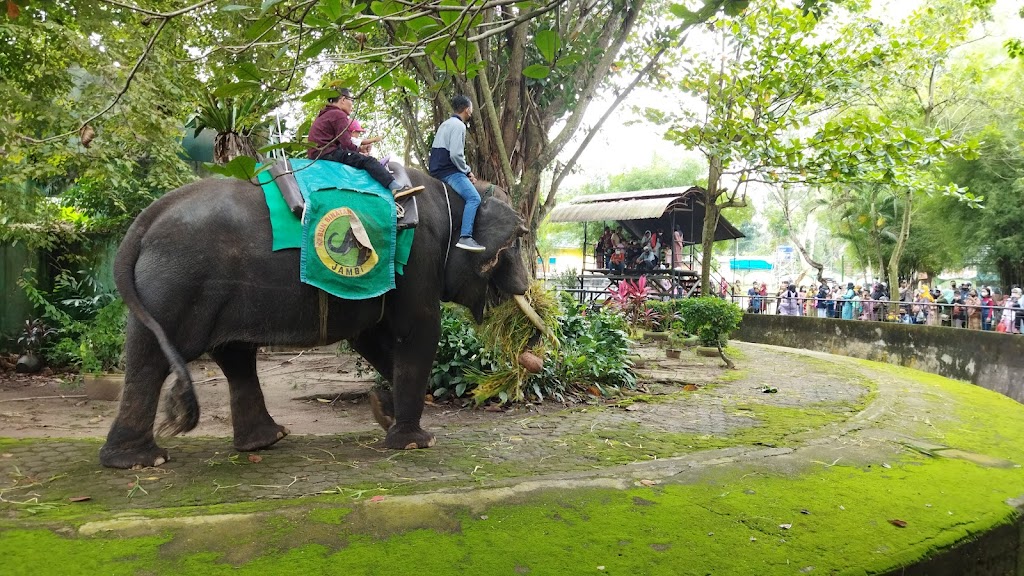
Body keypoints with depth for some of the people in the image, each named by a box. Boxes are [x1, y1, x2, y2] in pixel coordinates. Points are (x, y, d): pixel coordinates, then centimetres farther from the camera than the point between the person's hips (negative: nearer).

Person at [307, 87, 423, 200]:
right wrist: (358, 149, 6)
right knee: (368, 161, -19)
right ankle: (395, 187, -35)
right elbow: (346, 144, -13)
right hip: (328, 152, -11)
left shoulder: (324, 115, 27)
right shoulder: (339, 114, -5)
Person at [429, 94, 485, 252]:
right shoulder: (458, 125, -9)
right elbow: (455, 155, -21)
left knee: (472, 197, 24)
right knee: (474, 198, -23)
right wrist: (467, 171, -5)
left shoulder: (446, 124, 22)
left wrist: (466, 171, 17)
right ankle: (465, 237, -35)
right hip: (449, 172, -10)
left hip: (438, 169, 10)